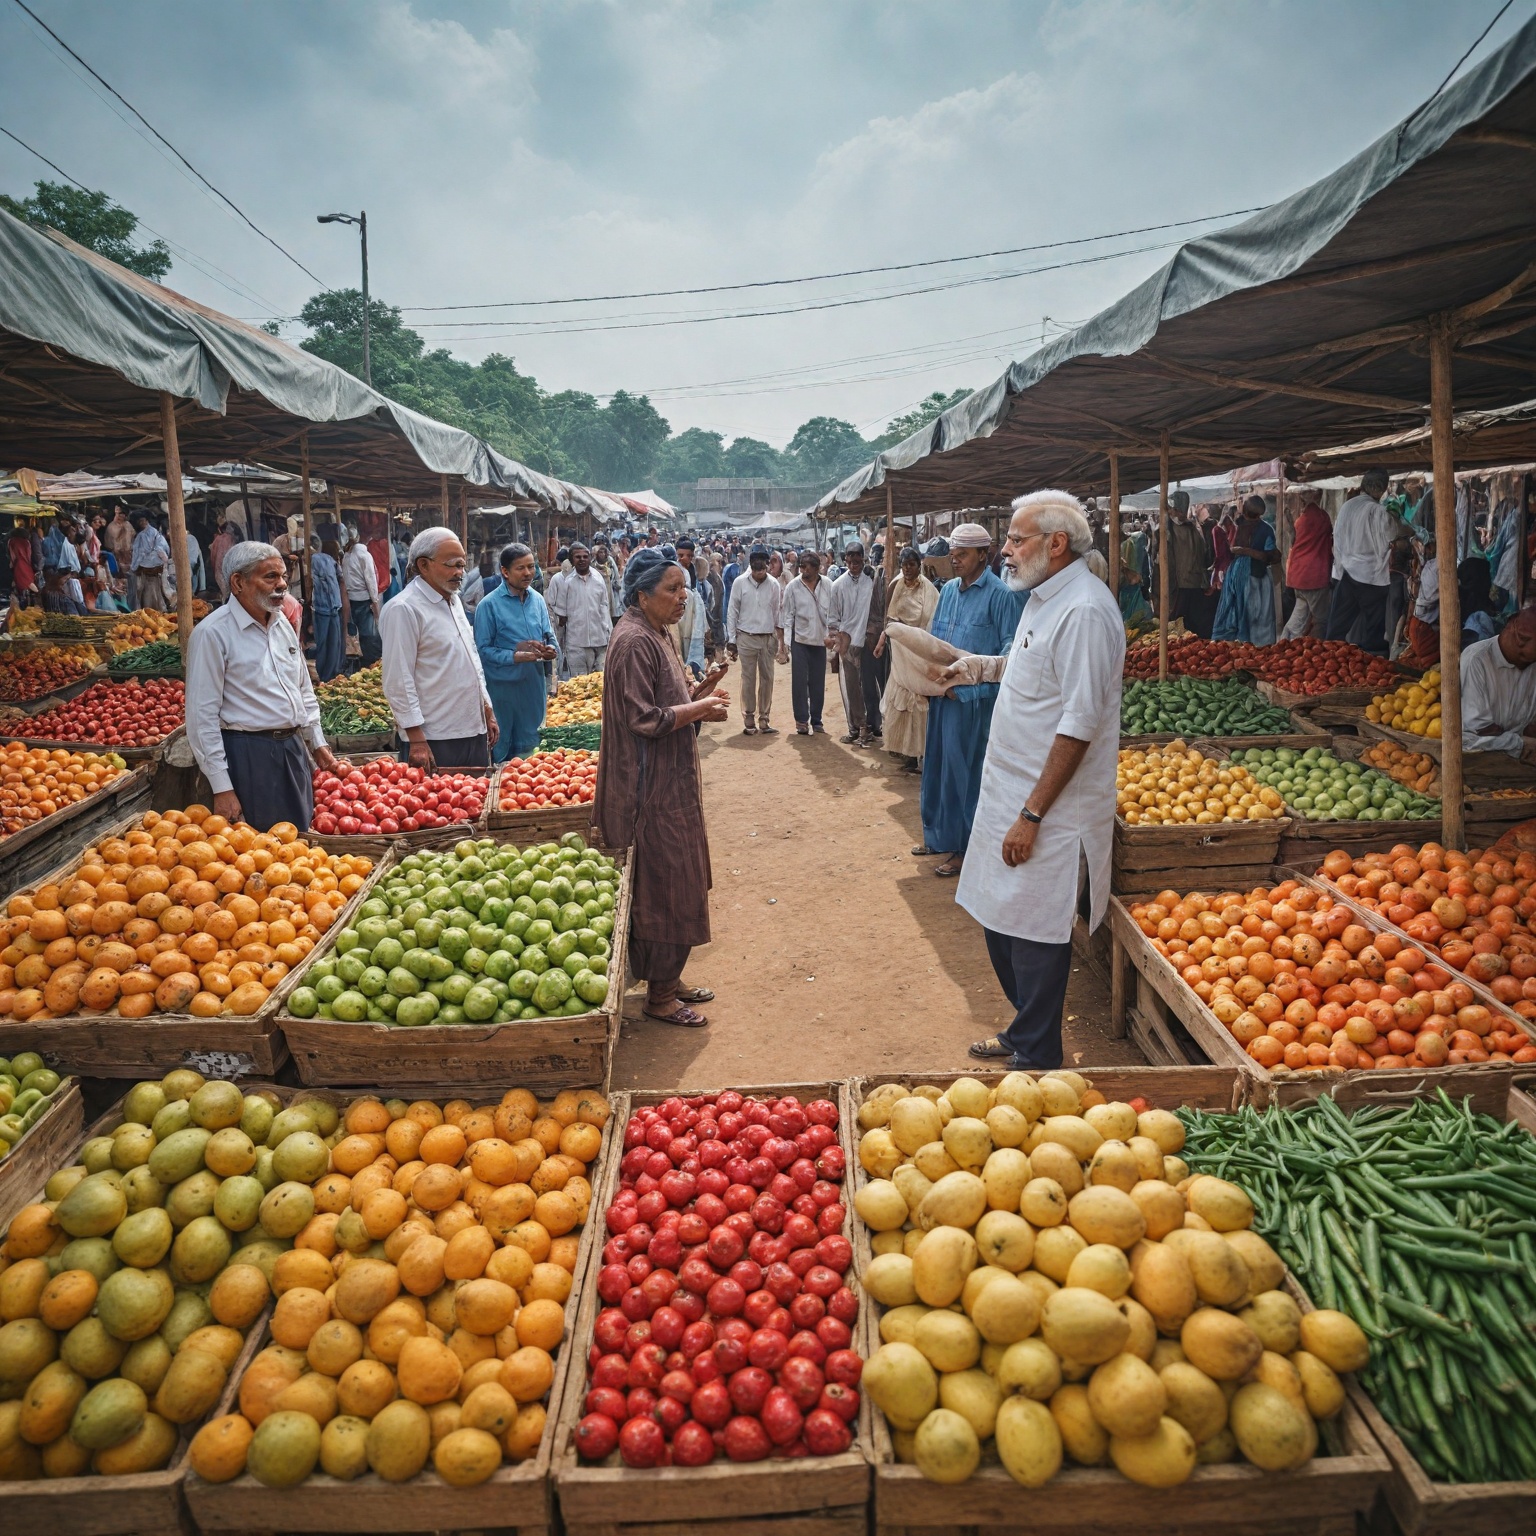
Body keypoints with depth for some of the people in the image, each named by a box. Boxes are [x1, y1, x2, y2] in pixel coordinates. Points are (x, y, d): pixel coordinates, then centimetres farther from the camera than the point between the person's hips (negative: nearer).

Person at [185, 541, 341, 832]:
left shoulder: (282, 623, 10)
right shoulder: (213, 633, -12)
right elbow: (202, 717, -14)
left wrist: (318, 743, 16)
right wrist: (222, 788, -16)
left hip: (294, 750, 7)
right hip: (248, 754, -7)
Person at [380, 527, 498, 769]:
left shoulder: (454, 600, 14)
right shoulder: (404, 609, -12)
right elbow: (398, 681, -16)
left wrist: (487, 712, 20)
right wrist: (416, 739, -18)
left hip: (474, 730, 8)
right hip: (434, 740, -8)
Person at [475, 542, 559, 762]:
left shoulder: (537, 600, 9)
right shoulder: (489, 605, -9)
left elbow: (549, 636, 17)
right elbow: (483, 649, -12)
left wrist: (551, 650, -6)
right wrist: (515, 656, -21)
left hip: (535, 686, 5)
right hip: (503, 687, -5)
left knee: (530, 746, 16)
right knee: (502, 752, 4)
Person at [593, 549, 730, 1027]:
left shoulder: (659, 635, 13)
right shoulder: (634, 642, -19)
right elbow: (645, 720, -23)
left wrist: (700, 692, 3)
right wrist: (700, 709, -15)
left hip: (671, 782, 10)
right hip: (651, 788, -10)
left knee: (675, 881, 16)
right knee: (664, 884, -2)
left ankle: (668, 978, 29)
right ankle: (659, 996, 11)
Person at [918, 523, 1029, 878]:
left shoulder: (1001, 594, -10)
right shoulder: (949, 590, 12)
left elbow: (1010, 649, -13)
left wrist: (970, 685, -19)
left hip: (975, 698, -7)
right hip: (943, 693, 7)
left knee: (964, 769, -1)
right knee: (936, 762, 14)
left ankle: (963, 848, 9)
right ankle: (938, 834, 29)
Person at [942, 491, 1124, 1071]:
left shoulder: (1084, 610, -19)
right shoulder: (1045, 598, 13)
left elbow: (1079, 724, -23)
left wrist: (1032, 814, -23)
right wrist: (985, 667, 16)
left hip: (1050, 809, -10)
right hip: (1011, 793, 10)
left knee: (1033, 936, -1)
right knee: (1001, 924, 17)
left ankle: (1036, 1062, 14)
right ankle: (1024, 1031, 34)